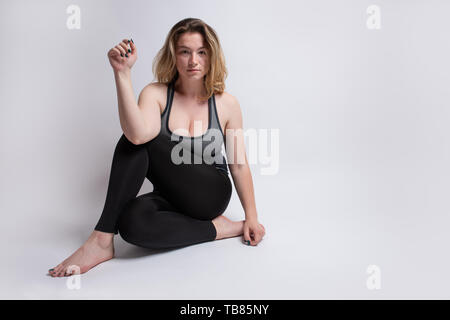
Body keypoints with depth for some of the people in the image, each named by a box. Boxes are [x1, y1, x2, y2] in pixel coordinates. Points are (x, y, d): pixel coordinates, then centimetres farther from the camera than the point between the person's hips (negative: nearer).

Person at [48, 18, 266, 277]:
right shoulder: (156, 94, -1)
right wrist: (122, 73, -26)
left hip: (211, 196, -1)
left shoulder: (226, 104, 0)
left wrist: (252, 217, 2)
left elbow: (239, 165, 4)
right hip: (171, 198, 1)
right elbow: (138, 134, -24)